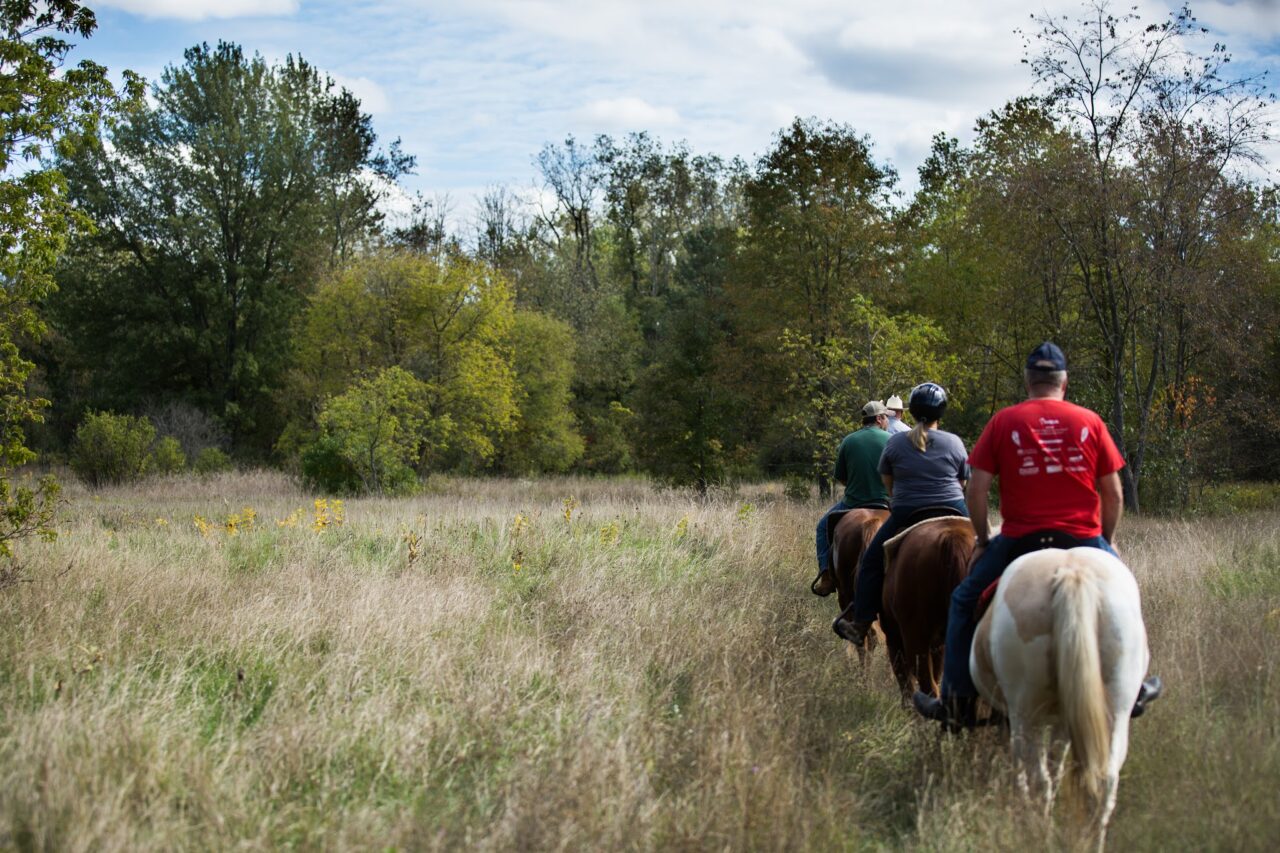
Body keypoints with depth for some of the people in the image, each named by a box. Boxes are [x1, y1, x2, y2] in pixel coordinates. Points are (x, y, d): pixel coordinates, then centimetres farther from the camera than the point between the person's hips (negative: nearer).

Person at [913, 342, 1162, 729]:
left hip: (1020, 539, -2)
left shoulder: (1003, 421, 2)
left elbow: (976, 490, -2)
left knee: (965, 601, 16)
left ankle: (957, 703, 13)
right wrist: (1107, 540, 20)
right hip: (1083, 539, 2)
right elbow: (1113, 495, 6)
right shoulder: (1090, 421, 5)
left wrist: (982, 540, 11)